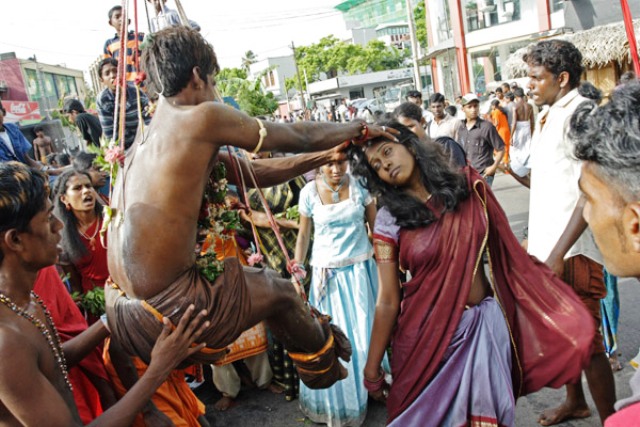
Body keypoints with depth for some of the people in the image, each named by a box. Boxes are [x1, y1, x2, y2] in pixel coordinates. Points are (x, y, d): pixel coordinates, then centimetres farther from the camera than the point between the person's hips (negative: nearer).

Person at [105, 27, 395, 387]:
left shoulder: (151, 135, 13)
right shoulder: (202, 118, -13)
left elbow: (254, 172, 17)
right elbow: (296, 136, -1)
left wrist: (324, 157, 23)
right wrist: (359, 128, 17)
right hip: (166, 313, -9)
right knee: (280, 292, 13)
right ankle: (324, 365, 41)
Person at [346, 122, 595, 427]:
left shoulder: (466, 187, -2)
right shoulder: (388, 220, -8)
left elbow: (505, 250, 4)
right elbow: (387, 300, -6)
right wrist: (372, 368, -5)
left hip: (486, 324, 2)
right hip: (428, 333, -2)